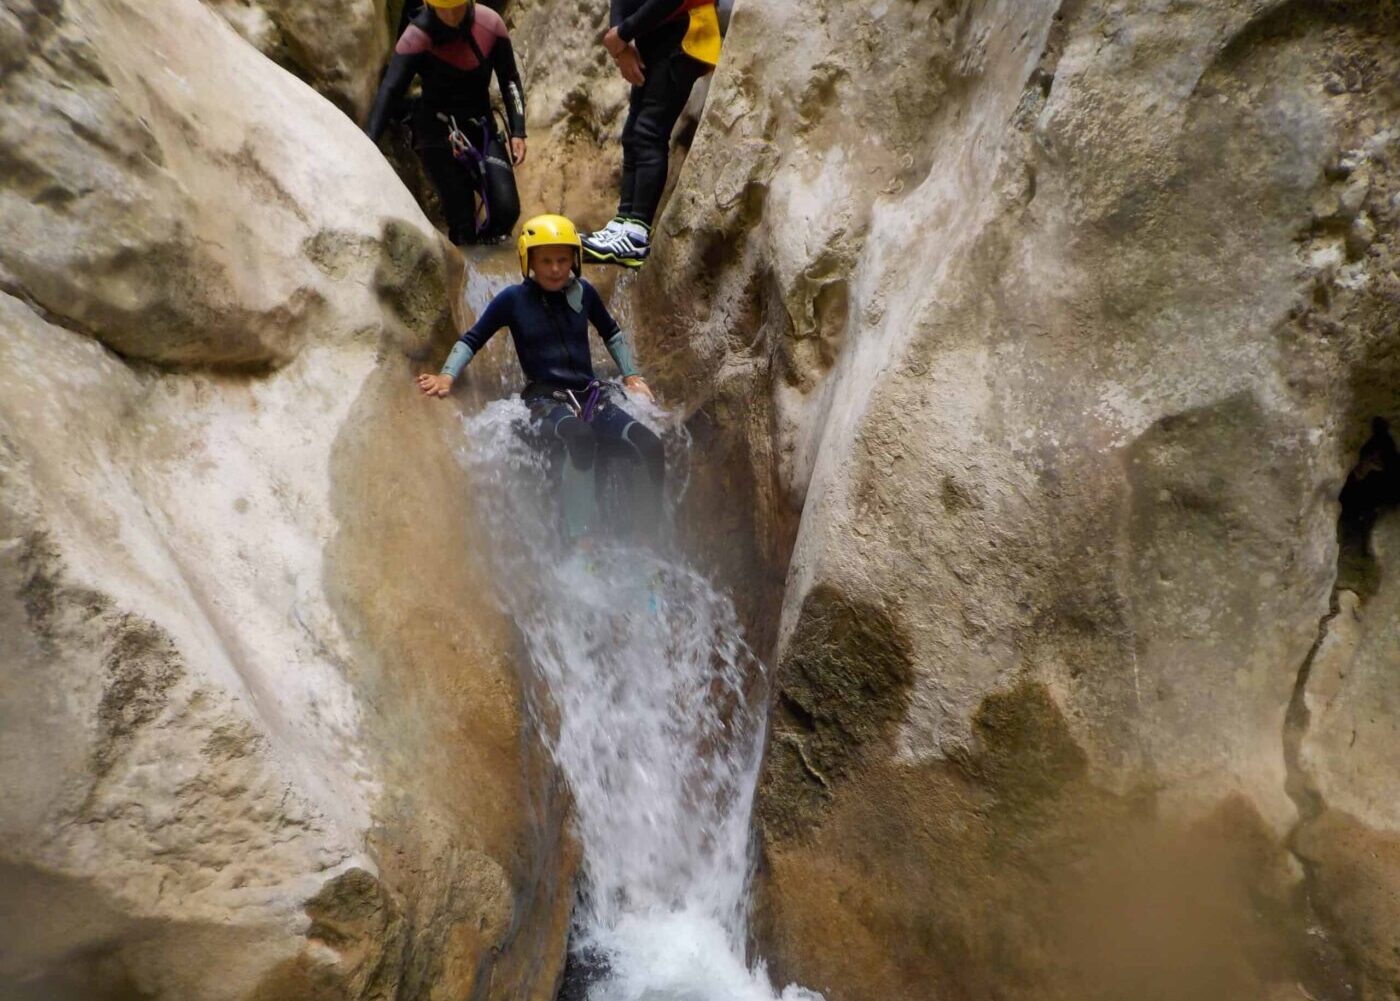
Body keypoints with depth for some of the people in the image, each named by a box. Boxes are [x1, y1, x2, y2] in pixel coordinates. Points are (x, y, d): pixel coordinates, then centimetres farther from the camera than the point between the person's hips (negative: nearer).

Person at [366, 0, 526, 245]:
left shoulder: (490, 24, -8)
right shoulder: (418, 36, -18)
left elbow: (509, 79, 3)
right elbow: (390, 90, -25)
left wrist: (517, 132, -4)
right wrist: (368, 144, -36)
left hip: (482, 127, 4)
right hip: (438, 133, -3)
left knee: (507, 209, -12)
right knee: (462, 222, -12)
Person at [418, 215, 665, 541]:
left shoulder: (582, 293, 8)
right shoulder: (513, 299, 0)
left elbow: (612, 334, 25)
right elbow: (472, 339, 8)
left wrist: (631, 375, 20)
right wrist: (447, 375, -7)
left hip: (590, 395, 4)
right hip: (545, 400, -4)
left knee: (651, 447, -23)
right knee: (581, 437, -41)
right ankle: (580, 539, -41)